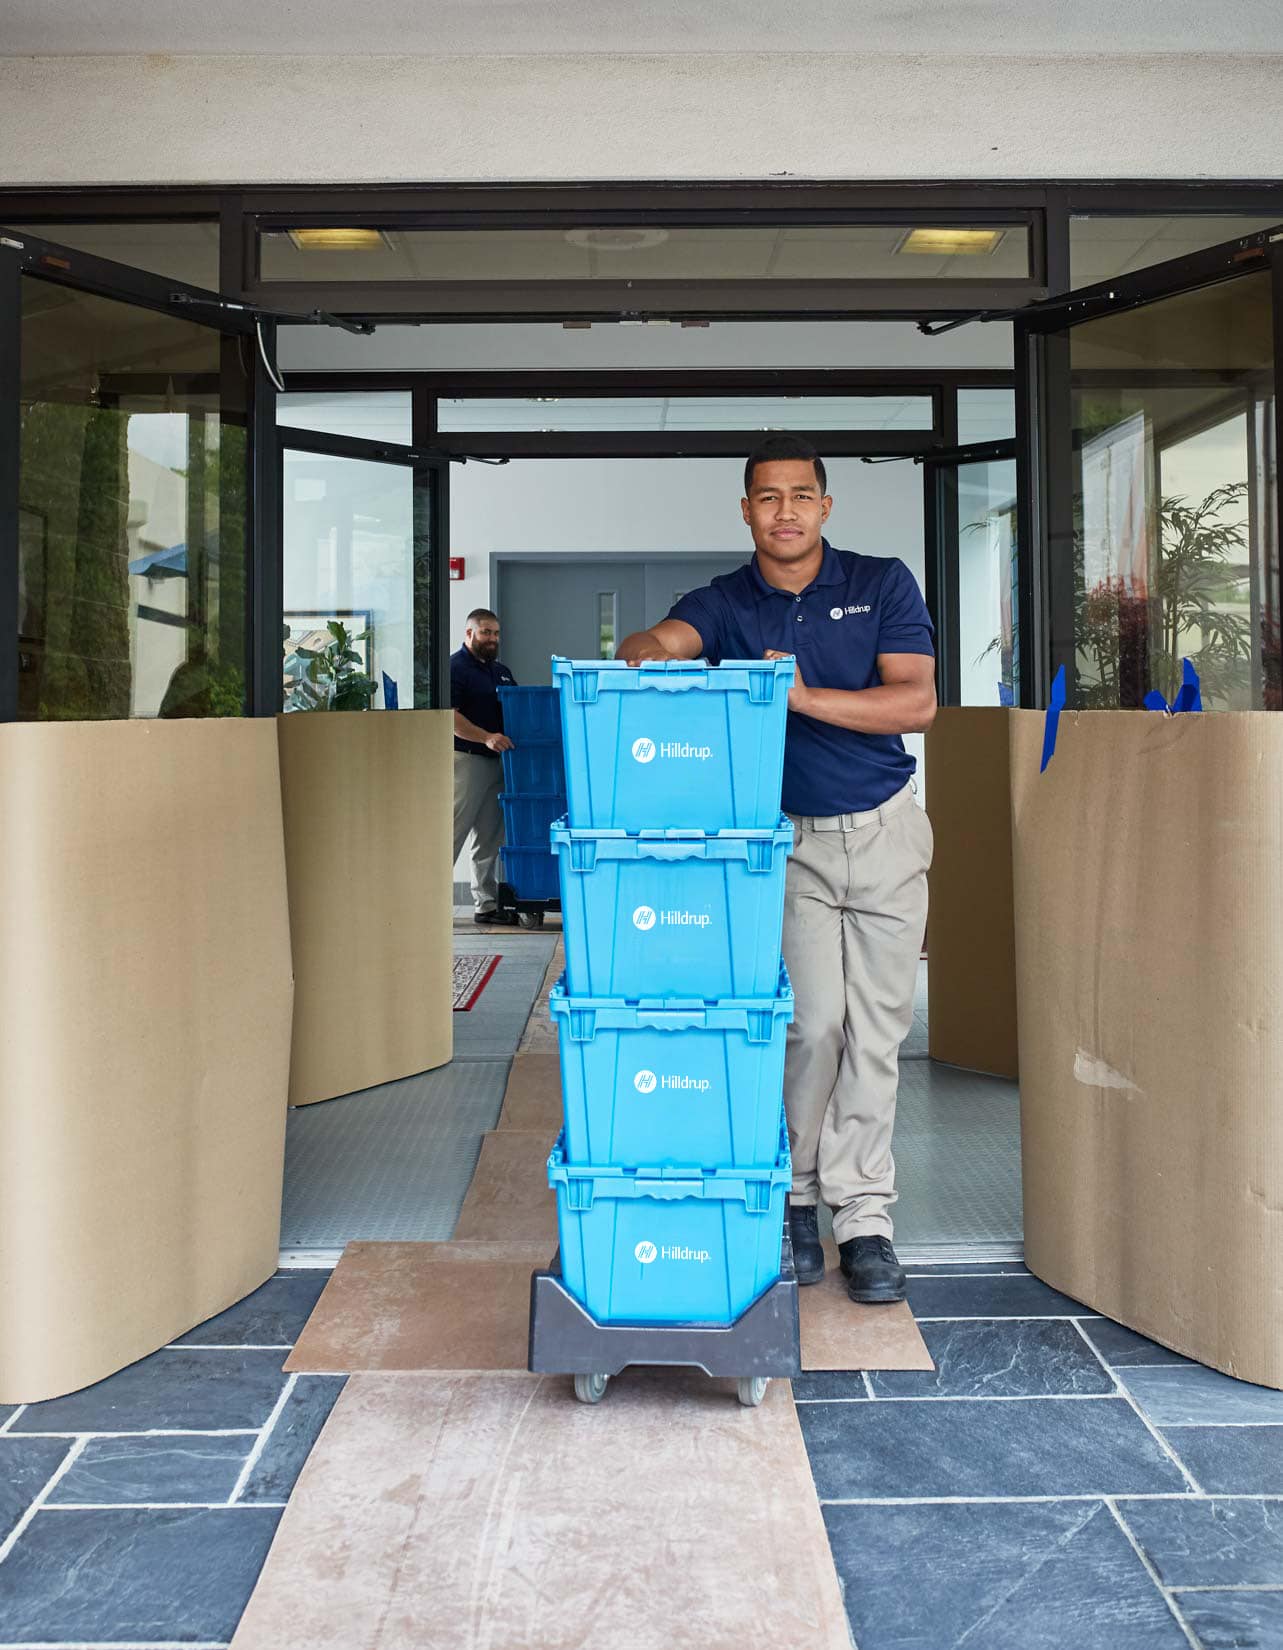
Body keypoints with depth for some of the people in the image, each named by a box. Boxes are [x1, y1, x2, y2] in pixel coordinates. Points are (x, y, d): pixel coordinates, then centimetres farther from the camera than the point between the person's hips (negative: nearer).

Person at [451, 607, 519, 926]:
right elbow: (450, 717, -16)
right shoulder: (454, 668, -7)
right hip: (465, 759, -8)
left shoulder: (501, 672, 19)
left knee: (490, 838, 10)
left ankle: (488, 904, 15)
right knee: (453, 832, -8)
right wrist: (487, 737, -25)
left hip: (496, 762, 8)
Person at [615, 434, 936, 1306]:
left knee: (876, 1031, 2)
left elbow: (918, 703, -12)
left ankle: (864, 1218, 10)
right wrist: (644, 653, -48)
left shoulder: (883, 583, -2)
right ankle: (798, 1200, 12)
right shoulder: (724, 603, -2)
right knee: (813, 1022, -7)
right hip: (789, 837, 0)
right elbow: (657, 640, -23)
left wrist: (803, 695, -23)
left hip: (885, 830, 1)